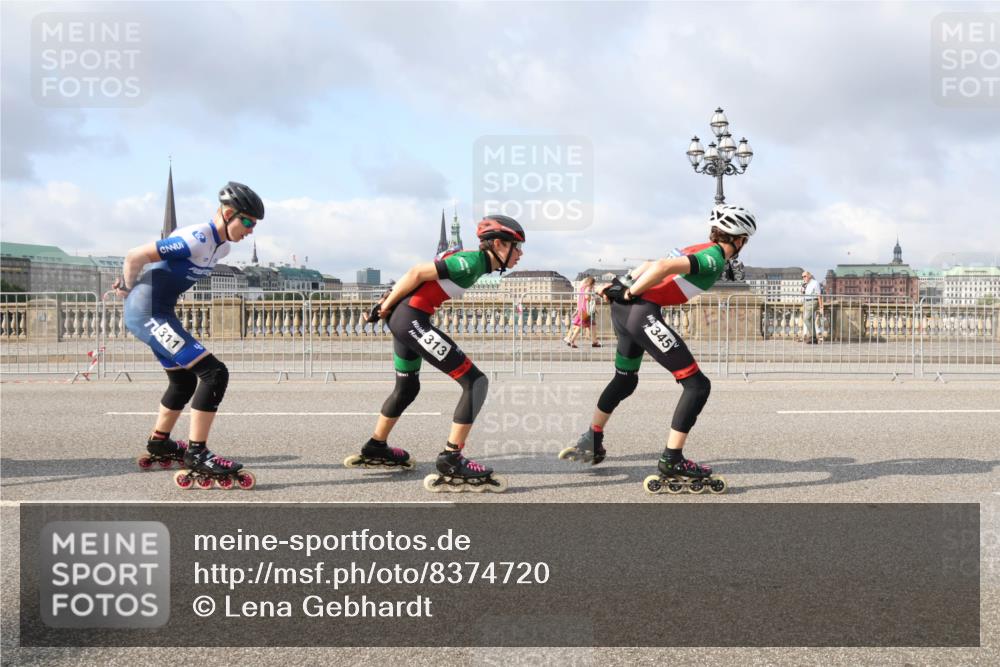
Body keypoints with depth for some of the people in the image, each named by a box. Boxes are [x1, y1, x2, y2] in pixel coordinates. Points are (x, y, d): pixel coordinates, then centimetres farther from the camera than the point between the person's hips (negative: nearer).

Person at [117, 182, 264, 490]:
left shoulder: (220, 247, 7)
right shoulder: (197, 240, -23)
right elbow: (135, 256, -20)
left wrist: (130, 285, 16)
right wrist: (128, 288, -2)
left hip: (157, 314, 10)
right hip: (148, 314, -10)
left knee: (184, 381, 24)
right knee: (214, 373, -16)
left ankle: (158, 446, 43)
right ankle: (196, 456, -11)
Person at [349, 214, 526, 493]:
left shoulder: (472, 261, 13)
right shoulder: (474, 261, -15)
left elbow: (418, 275, 17)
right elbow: (417, 272, -15)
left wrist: (389, 304, 15)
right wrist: (386, 306, -6)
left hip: (404, 320, 10)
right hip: (412, 318, -10)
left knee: (407, 388, 27)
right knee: (476, 381, -11)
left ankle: (374, 449, 43)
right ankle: (451, 462, -11)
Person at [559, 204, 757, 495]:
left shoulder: (699, 250, 20)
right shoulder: (715, 259, -8)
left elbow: (651, 264, 22)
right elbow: (664, 266, -20)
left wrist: (623, 284, 19)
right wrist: (631, 293, -11)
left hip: (623, 308, 10)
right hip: (643, 311, -10)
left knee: (625, 379, 30)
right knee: (698, 385, -6)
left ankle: (591, 443, 45)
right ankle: (671, 464, -6)